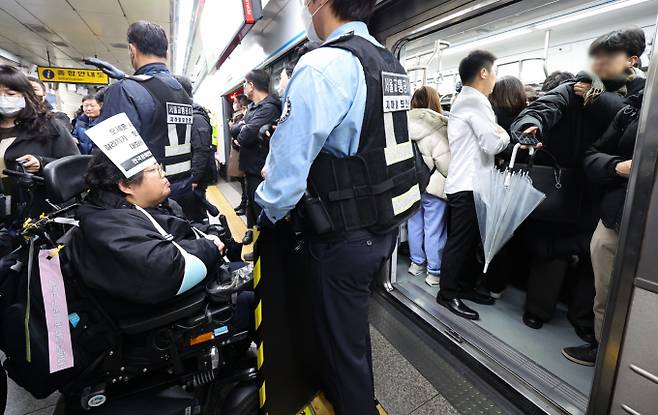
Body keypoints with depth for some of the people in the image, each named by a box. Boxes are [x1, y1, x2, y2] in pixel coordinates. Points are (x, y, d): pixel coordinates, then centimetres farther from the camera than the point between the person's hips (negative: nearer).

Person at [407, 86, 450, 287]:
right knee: (434, 229, 5)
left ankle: (417, 263, 32)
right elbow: (445, 160, -18)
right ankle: (434, 272, 17)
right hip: (433, 184, -5)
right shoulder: (439, 125, -16)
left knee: (415, 223, 17)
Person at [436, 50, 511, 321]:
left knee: (469, 241, 15)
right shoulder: (476, 101, -13)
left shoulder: (464, 100, 20)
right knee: (460, 242, -2)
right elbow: (493, 145, -18)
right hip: (469, 186, -10)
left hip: (467, 183, 10)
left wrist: (498, 137, 8)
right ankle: (448, 294, 8)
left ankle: (465, 286, 26)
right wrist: (505, 136, 1)